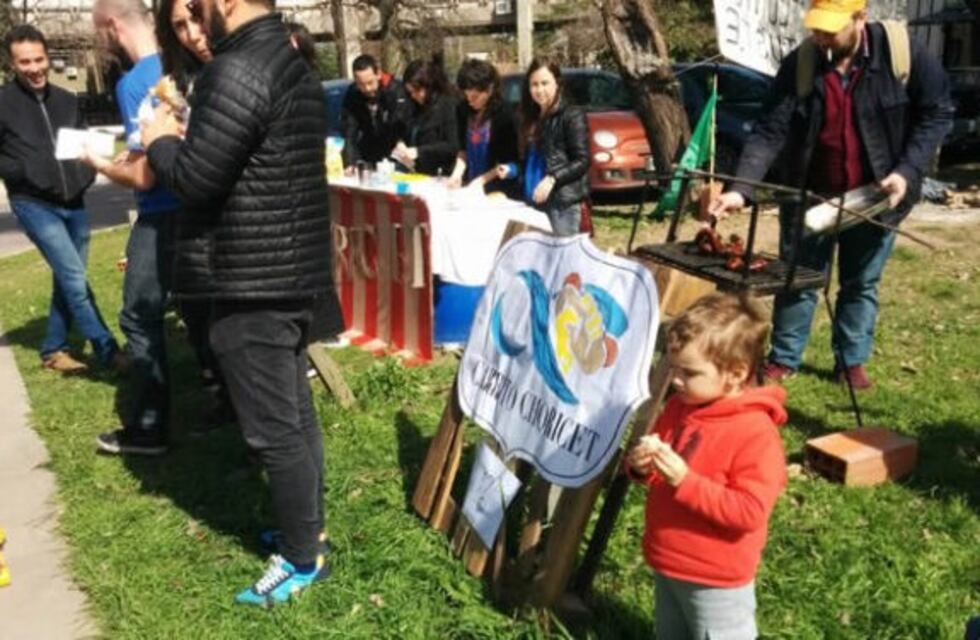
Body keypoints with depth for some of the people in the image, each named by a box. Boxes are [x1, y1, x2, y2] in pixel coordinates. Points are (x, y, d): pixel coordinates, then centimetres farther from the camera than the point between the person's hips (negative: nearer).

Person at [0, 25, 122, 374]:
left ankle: (53, 350, 25)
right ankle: (108, 352, -4)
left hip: (73, 203, 6)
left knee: (68, 279, 11)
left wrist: (87, 171, 0)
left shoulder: (66, 100, 9)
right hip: (34, 204, -6)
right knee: (75, 279, -12)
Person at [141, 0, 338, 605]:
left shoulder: (238, 70, -20)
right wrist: (187, 138, 10)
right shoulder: (291, 61, 12)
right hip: (293, 270, 10)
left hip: (253, 281, -10)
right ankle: (307, 527, 33)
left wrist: (160, 140, -1)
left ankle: (302, 559, 15)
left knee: (272, 429, 2)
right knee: (296, 413, 19)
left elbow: (193, 178, -20)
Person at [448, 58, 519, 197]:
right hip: (469, 185, 5)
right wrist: (457, 173, -5)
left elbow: (509, 162, -7)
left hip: (498, 190, -4)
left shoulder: (504, 115, -12)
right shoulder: (464, 110, 3)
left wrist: (482, 180, -13)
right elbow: (463, 149, 11)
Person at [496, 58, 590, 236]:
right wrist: (513, 170, 7)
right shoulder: (531, 118, 18)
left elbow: (582, 161, -10)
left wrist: (552, 179, -21)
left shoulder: (572, 115, -4)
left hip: (564, 203, -7)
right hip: (533, 201, 7)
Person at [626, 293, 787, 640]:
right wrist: (640, 465, -12)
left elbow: (749, 512, -27)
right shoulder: (679, 407, -2)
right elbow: (655, 471, 13)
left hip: (715, 579, -7)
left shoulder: (756, 432, -24)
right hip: (667, 564, 8)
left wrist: (685, 481, -34)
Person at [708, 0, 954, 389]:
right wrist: (741, 189, -29)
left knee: (861, 284, 15)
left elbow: (937, 113, -5)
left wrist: (907, 170, -17)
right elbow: (770, 132, -16)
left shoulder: (903, 54, -14)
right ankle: (784, 359, 25)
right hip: (810, 196, 1)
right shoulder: (799, 65, -11)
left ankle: (852, 361, 31)